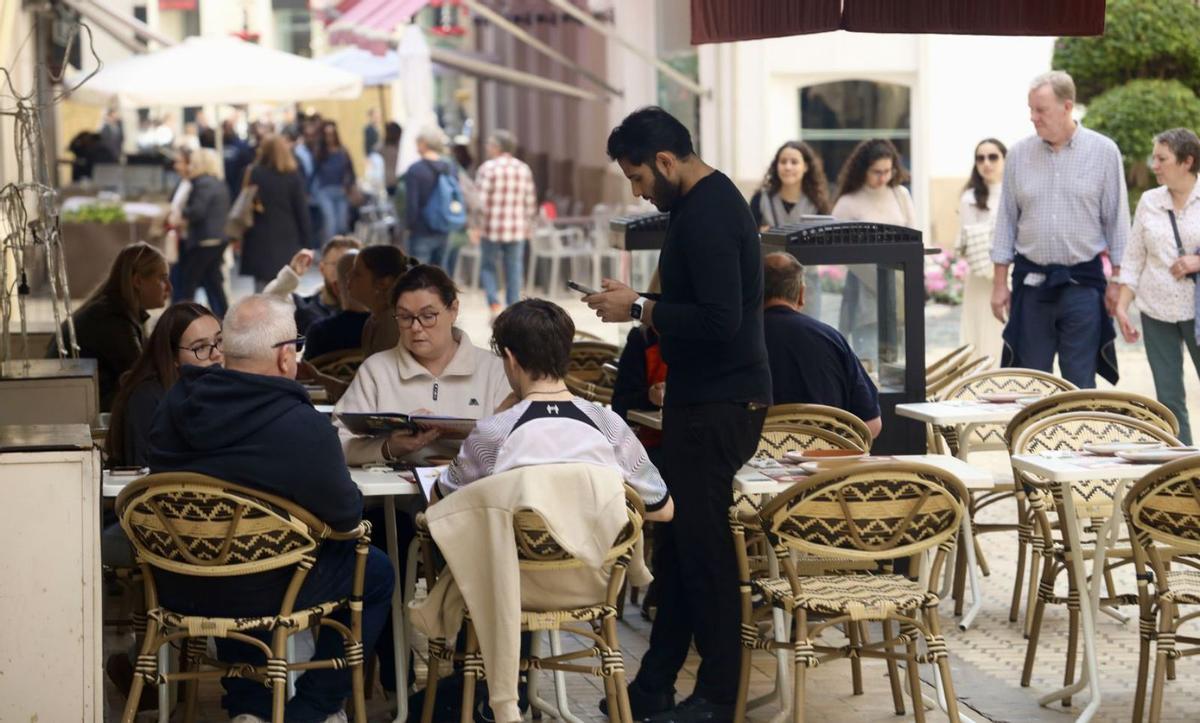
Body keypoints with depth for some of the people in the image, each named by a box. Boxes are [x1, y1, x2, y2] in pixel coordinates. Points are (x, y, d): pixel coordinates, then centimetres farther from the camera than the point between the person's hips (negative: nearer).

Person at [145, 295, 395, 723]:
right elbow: (347, 515, -13)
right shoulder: (304, 427, -24)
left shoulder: (176, 403, -5)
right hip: (256, 594, -6)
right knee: (375, 572, 17)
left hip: (176, 587, 6)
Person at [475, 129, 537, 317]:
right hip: (517, 230, 4)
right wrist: (527, 226, 18)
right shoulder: (524, 169, 7)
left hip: (493, 230, -4)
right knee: (514, 271, 7)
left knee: (488, 267, 9)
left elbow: (481, 200, -11)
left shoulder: (488, 168, -8)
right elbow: (531, 203, 9)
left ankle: (494, 306, -6)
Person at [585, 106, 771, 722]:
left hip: (716, 408, -11)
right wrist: (642, 303, 12)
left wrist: (641, 310, -15)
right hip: (707, 399, 11)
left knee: (702, 546, -4)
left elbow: (719, 320, -26)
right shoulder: (711, 200, 14)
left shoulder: (706, 216, -19)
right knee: (677, 542, 13)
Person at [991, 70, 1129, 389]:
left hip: (1083, 281, -2)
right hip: (1031, 279, 2)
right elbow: (1006, 219, 8)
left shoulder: (1104, 152, -1)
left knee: (1080, 384, -1)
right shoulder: (1019, 154, 4)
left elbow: (1117, 218, 3)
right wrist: (999, 283, 6)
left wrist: (1118, 279, 0)